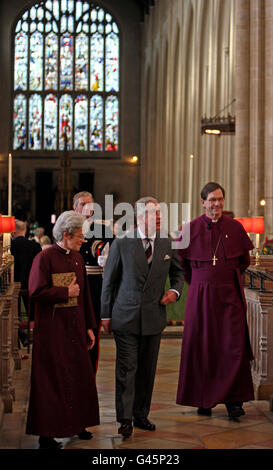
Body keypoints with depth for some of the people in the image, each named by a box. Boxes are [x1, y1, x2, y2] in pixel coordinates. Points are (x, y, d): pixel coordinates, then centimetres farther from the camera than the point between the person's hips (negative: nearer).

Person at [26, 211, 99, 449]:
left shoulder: (77, 258, 11)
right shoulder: (44, 258, -11)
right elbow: (36, 291, -20)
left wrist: (89, 327, 13)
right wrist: (66, 292, -12)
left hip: (75, 329, 7)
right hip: (52, 330, -7)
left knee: (79, 375, 10)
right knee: (51, 380, -2)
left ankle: (77, 424, 24)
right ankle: (46, 433, 6)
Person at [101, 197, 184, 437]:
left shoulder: (167, 244, 4)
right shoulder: (121, 244, -4)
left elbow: (178, 272, 21)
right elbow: (109, 280, 2)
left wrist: (175, 290, 1)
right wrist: (106, 314, 1)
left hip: (154, 317, 3)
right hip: (126, 316, -3)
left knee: (148, 370, 10)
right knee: (127, 369, -3)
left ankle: (141, 415, 23)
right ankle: (125, 419, 4)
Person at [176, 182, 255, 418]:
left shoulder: (235, 227, 3)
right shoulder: (192, 229, -1)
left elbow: (245, 260, 16)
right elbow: (179, 261, 12)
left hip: (230, 294, 0)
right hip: (201, 295, 0)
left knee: (234, 345, -4)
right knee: (201, 347, 3)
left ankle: (234, 399, 5)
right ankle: (204, 400, 14)